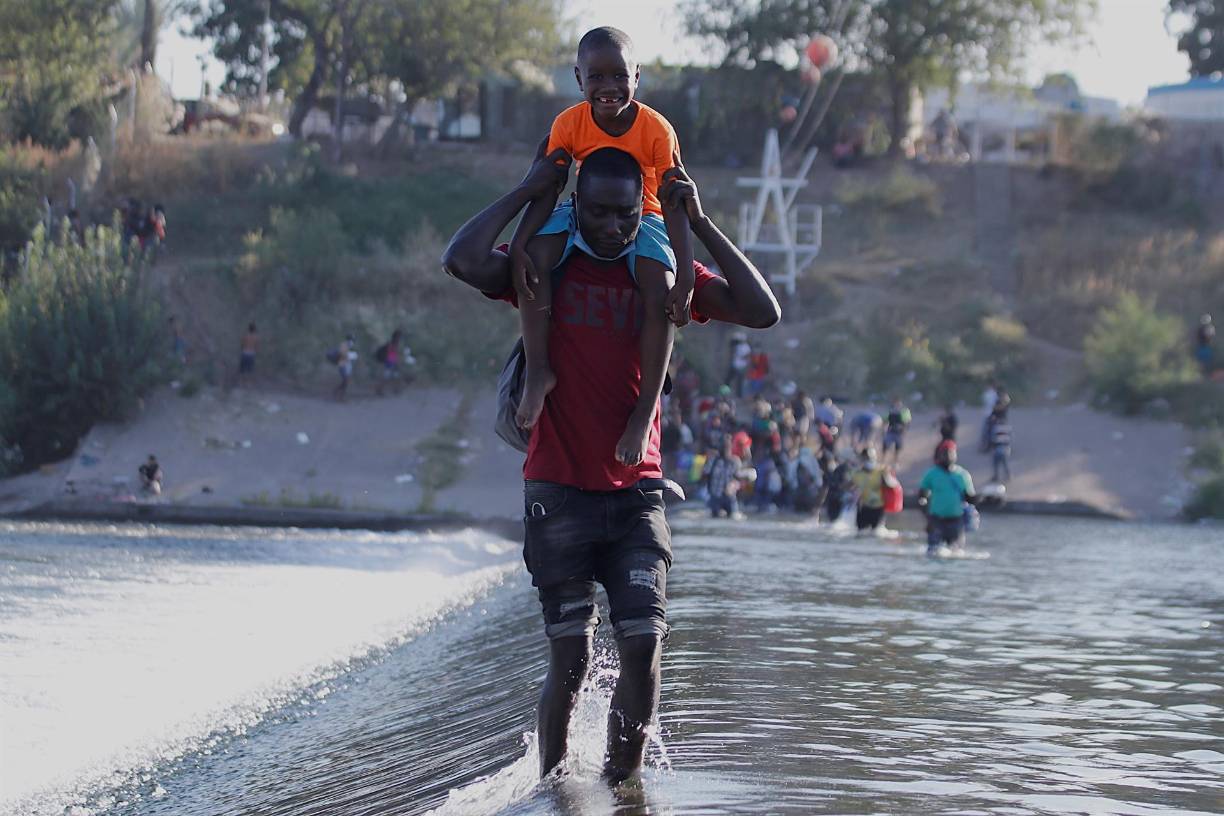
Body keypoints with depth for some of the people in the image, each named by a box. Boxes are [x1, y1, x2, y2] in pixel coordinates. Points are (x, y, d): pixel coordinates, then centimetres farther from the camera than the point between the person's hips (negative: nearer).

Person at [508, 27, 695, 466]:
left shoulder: (657, 130, -22)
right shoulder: (570, 124, -15)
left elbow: (675, 205, -21)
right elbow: (546, 193, -12)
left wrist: (685, 275, -31)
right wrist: (518, 246, -29)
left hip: (644, 219, -2)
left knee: (661, 285, -32)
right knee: (534, 254, -29)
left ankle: (643, 414, -26)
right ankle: (538, 371, -19)